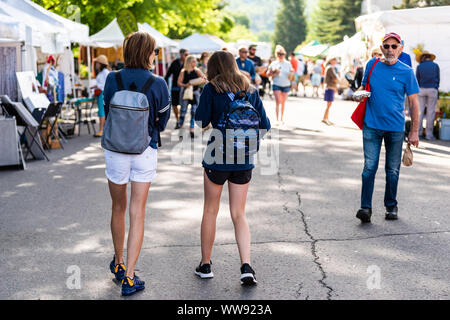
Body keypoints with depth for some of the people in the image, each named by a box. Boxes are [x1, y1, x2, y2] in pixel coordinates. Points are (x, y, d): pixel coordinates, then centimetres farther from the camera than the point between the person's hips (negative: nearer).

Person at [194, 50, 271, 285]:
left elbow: (201, 122, -5)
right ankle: (246, 267, -2)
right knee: (239, 214, 10)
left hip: (218, 155, -3)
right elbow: (265, 125, 5)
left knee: (210, 210, 13)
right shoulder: (251, 91, 5)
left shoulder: (211, 89, -5)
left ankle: (205, 264, 21)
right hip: (244, 159, 3)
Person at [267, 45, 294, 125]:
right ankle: (278, 119, -22)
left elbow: (291, 72, 12)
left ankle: (281, 119, 24)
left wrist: (291, 73, -11)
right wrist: (274, 73, -12)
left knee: (283, 103, 11)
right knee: (278, 102, -14)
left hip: (286, 85, 3)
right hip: (277, 85, -3)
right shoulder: (273, 64, 2)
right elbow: (268, 74, 6)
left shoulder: (288, 64, 8)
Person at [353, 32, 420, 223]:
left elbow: (413, 102, 0)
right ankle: (365, 207, -2)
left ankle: (391, 207, 22)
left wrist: (414, 131, -3)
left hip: (395, 128, -1)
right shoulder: (372, 65, 5)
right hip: (372, 125, 1)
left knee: (393, 170, 8)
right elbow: (364, 87, 20)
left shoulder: (406, 71, -2)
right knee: (369, 167, -5)